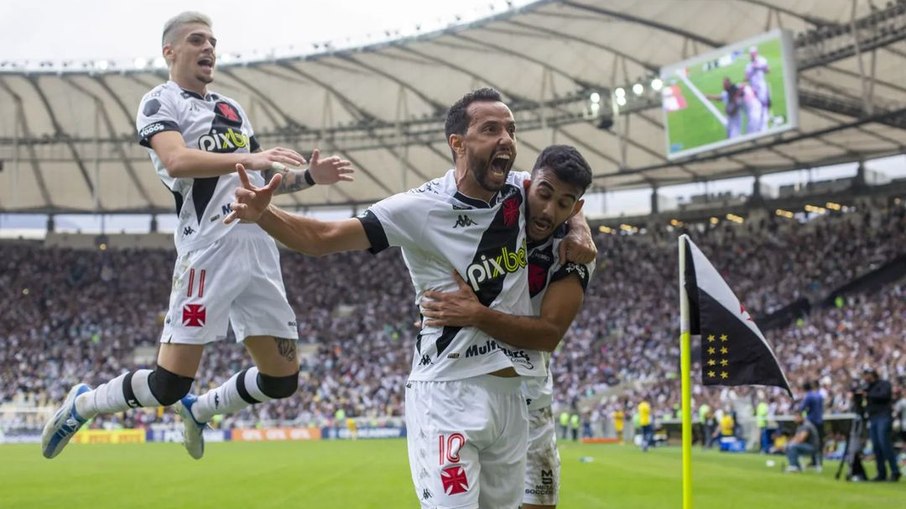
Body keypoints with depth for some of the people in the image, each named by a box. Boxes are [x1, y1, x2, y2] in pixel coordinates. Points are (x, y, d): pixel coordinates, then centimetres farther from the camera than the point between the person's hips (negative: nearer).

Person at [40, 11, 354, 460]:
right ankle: (82, 405, 17)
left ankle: (199, 409, 32)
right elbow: (177, 161, -20)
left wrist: (309, 177, 11)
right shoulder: (161, 102, 1)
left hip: (260, 251, 7)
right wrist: (249, 158, -30)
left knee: (282, 379, 7)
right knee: (170, 384, -9)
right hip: (210, 250, -7)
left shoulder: (231, 109, 24)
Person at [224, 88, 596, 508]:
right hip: (448, 394, -6)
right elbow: (321, 238, -15)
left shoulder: (521, 191, 3)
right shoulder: (421, 209, -13)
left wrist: (579, 228, 6)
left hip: (511, 392, 7)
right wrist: (263, 214, -33)